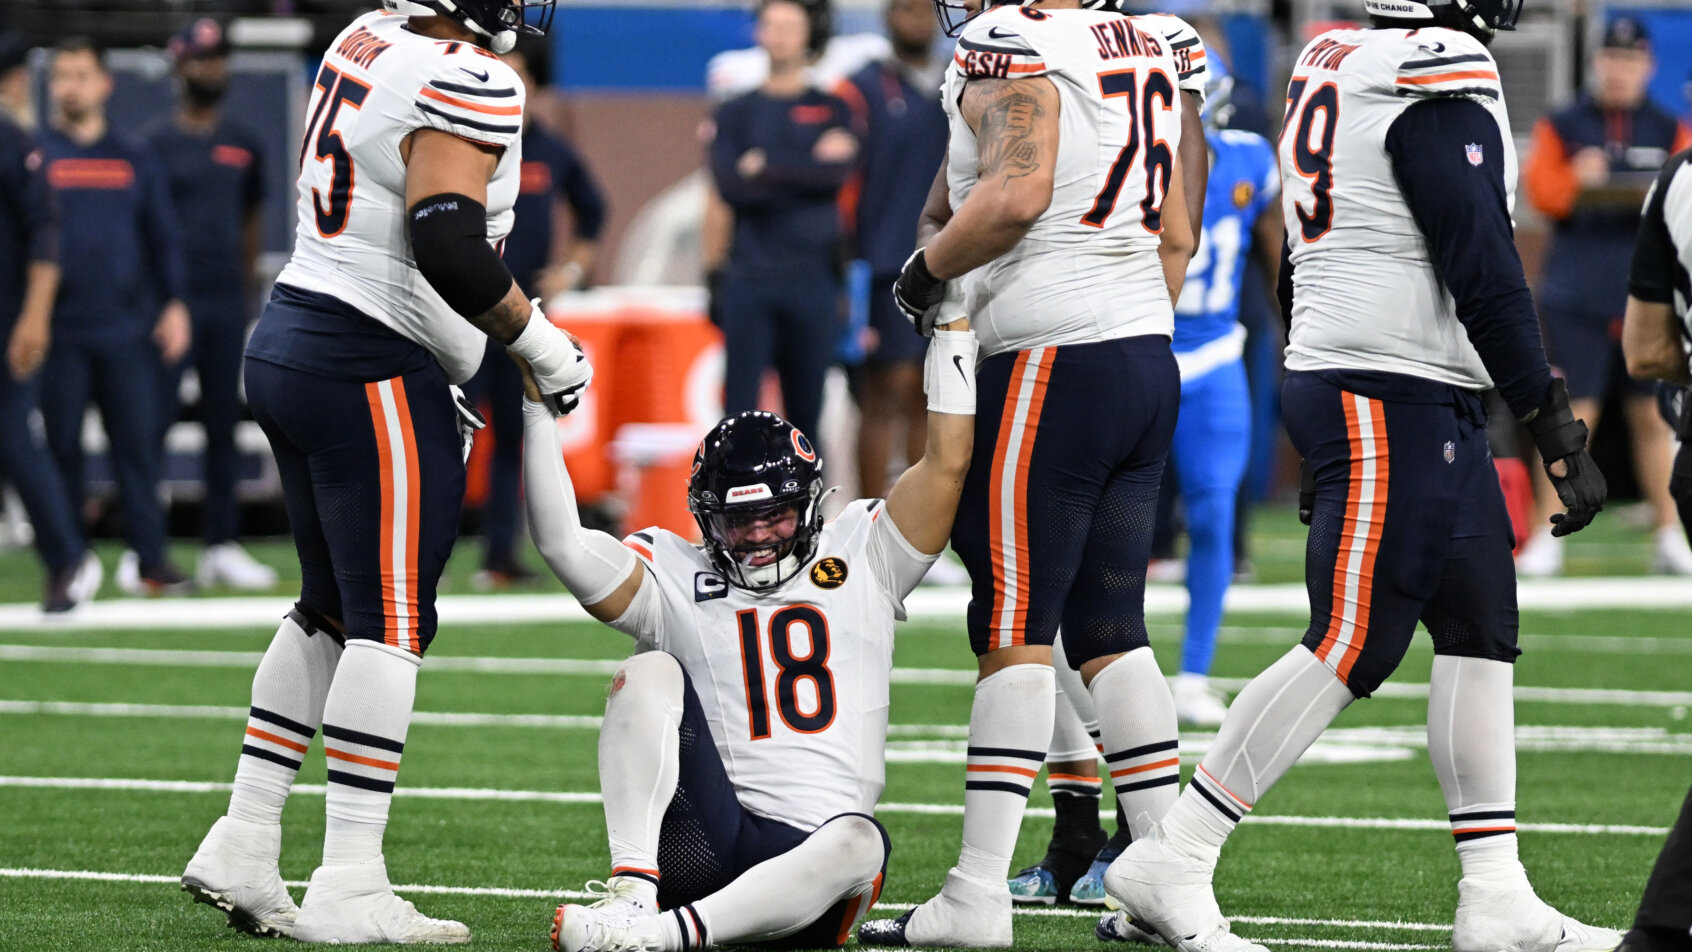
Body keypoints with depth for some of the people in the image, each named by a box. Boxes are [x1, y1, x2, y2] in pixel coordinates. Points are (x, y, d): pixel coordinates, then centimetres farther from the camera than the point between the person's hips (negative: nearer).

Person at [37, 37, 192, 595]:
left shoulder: (134, 159, 12)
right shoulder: (33, 155, 5)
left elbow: (162, 236, 13)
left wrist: (173, 304, 5)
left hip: (128, 329, 2)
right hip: (60, 334, -2)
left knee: (139, 442, -2)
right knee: (61, 445, 1)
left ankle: (148, 557, 0)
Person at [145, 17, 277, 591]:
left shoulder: (244, 145, 12)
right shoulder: (156, 145, -1)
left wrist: (246, 295, 13)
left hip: (228, 306, 5)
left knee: (223, 424, 7)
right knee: (155, 418, -8)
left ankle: (221, 547, 11)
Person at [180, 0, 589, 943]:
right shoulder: (467, 83, -17)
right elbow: (447, 245, -27)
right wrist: (542, 344, -14)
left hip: (292, 337, 9)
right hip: (373, 370, -9)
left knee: (331, 609, 17)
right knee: (392, 622, -4)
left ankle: (242, 849, 18)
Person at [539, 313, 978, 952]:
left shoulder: (859, 559, 16)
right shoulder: (676, 579, 13)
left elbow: (947, 465, 9)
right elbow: (562, 542, 0)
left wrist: (953, 327, 8)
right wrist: (538, 412, -4)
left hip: (807, 862, 0)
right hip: (704, 841, 0)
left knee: (859, 844, -36)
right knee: (651, 673, -19)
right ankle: (631, 893, -31)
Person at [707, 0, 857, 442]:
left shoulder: (831, 111, 11)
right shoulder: (735, 114, 11)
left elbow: (838, 173, -8)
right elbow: (730, 185, -4)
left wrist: (767, 165, -8)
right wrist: (809, 166, -6)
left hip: (813, 282, 0)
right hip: (748, 282, 0)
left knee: (806, 410, 3)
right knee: (739, 409, -6)